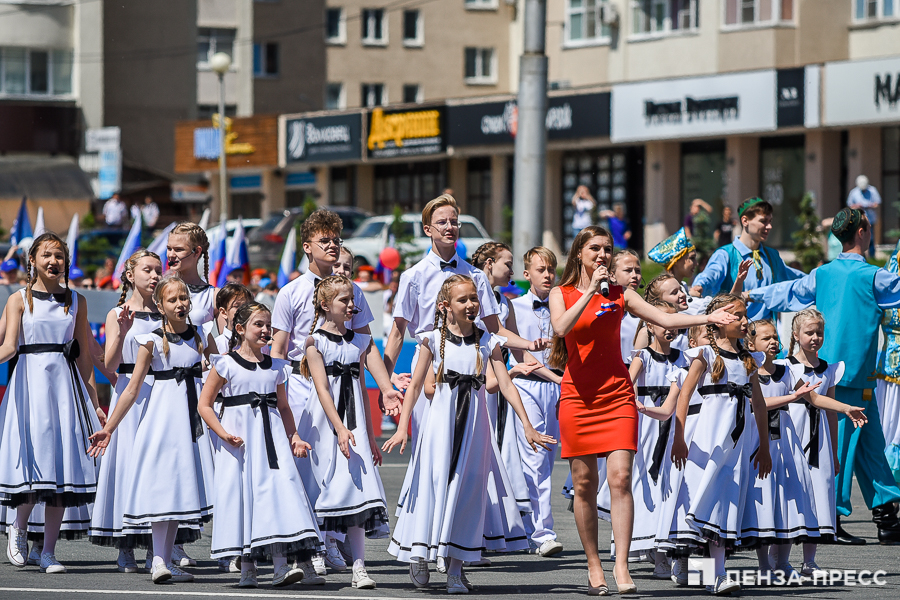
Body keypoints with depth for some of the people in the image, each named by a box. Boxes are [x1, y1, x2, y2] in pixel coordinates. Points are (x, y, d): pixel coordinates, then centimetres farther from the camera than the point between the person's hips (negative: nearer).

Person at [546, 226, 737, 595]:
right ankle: (594, 567, 13)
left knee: (620, 478, -11)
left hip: (617, 395, 1)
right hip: (578, 396, -1)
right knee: (584, 484, 2)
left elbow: (665, 319, 2)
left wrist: (708, 318, -11)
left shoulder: (619, 294, 8)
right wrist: (591, 290, -16)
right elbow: (561, 328, -16)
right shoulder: (561, 294, 4)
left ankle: (621, 567, -13)